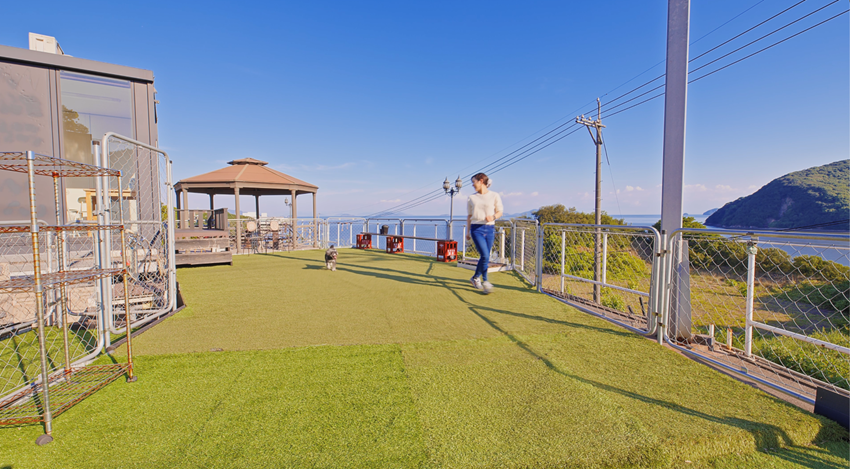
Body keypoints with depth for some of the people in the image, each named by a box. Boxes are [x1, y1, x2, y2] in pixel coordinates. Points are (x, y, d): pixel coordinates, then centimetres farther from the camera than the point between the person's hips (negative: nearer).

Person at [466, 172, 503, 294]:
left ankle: (475, 277, 26)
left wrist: (493, 217, -14)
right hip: (476, 228, -1)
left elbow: (500, 212, 8)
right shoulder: (471, 198, 9)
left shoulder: (494, 195, 4)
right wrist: (468, 231, 11)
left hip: (490, 229, 1)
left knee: (485, 257, 5)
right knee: (485, 255, -13)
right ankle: (485, 281, 2)